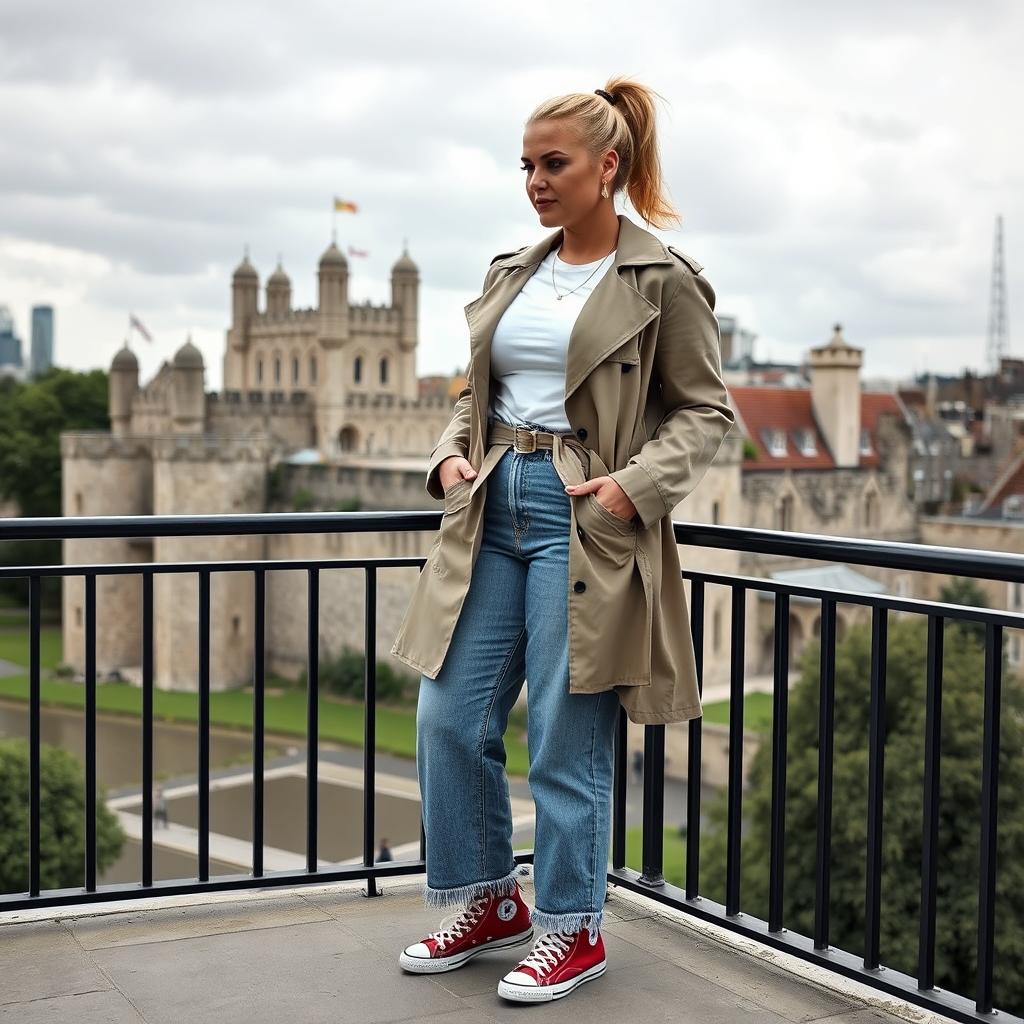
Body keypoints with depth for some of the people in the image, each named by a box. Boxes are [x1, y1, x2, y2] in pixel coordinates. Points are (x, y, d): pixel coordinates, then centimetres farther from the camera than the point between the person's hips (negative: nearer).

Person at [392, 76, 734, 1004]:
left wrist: (635, 483, -17)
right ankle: (489, 901, 27)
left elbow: (705, 411, -3)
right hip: (493, 512, 7)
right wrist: (452, 456, 2)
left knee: (566, 742, 0)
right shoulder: (511, 274, 13)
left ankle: (572, 929, 19)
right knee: (449, 719, 7)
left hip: (585, 523, -6)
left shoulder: (663, 280, -4)